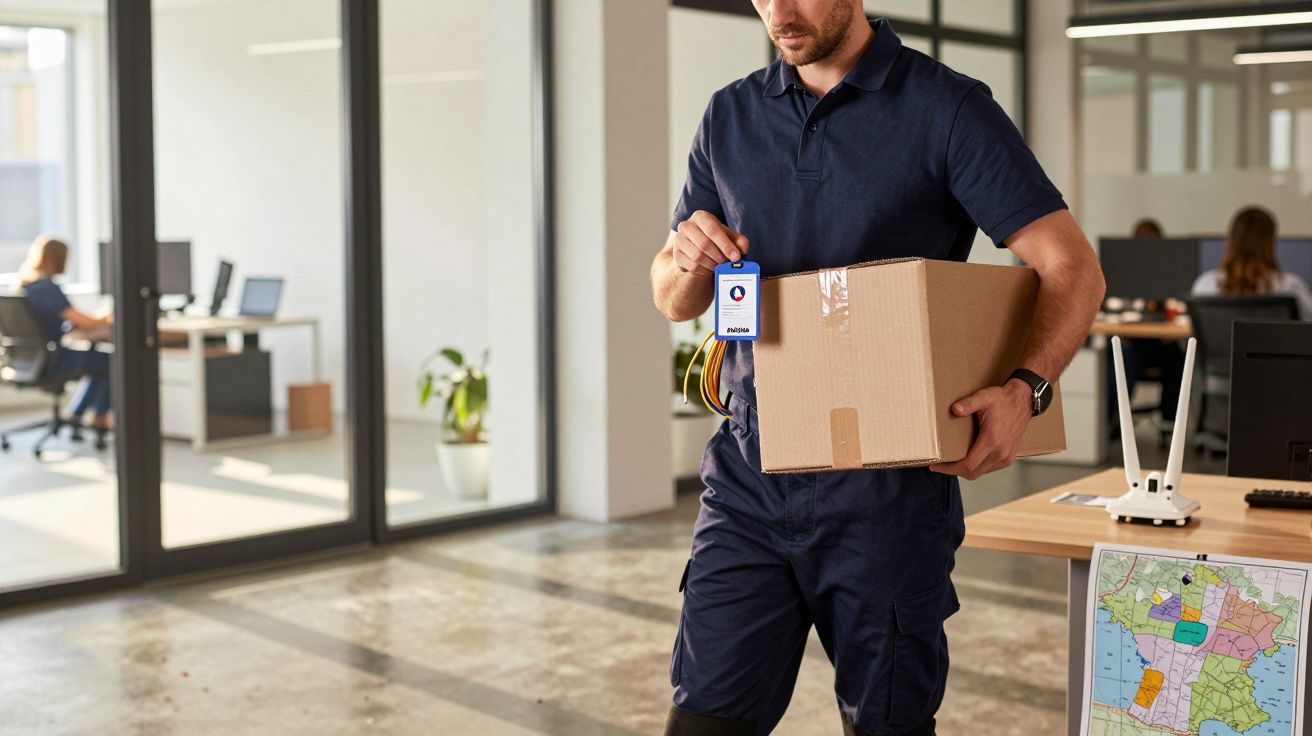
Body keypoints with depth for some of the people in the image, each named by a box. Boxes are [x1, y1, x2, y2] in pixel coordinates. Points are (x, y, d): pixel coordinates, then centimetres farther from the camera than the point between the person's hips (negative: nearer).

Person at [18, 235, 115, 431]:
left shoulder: (21, 284, 3)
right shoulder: (48, 287, -23)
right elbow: (85, 323, -22)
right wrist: (106, 320, -1)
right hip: (52, 362, -9)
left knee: (99, 360, 26)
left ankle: (76, 414, 29)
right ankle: (99, 417, 23)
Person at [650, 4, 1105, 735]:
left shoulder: (948, 109, -4)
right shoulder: (731, 117, 10)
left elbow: (1074, 269, -9)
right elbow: (673, 302, 16)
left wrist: (1023, 387, -27)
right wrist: (688, 263, -8)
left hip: (885, 489, -3)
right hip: (749, 477, 4)